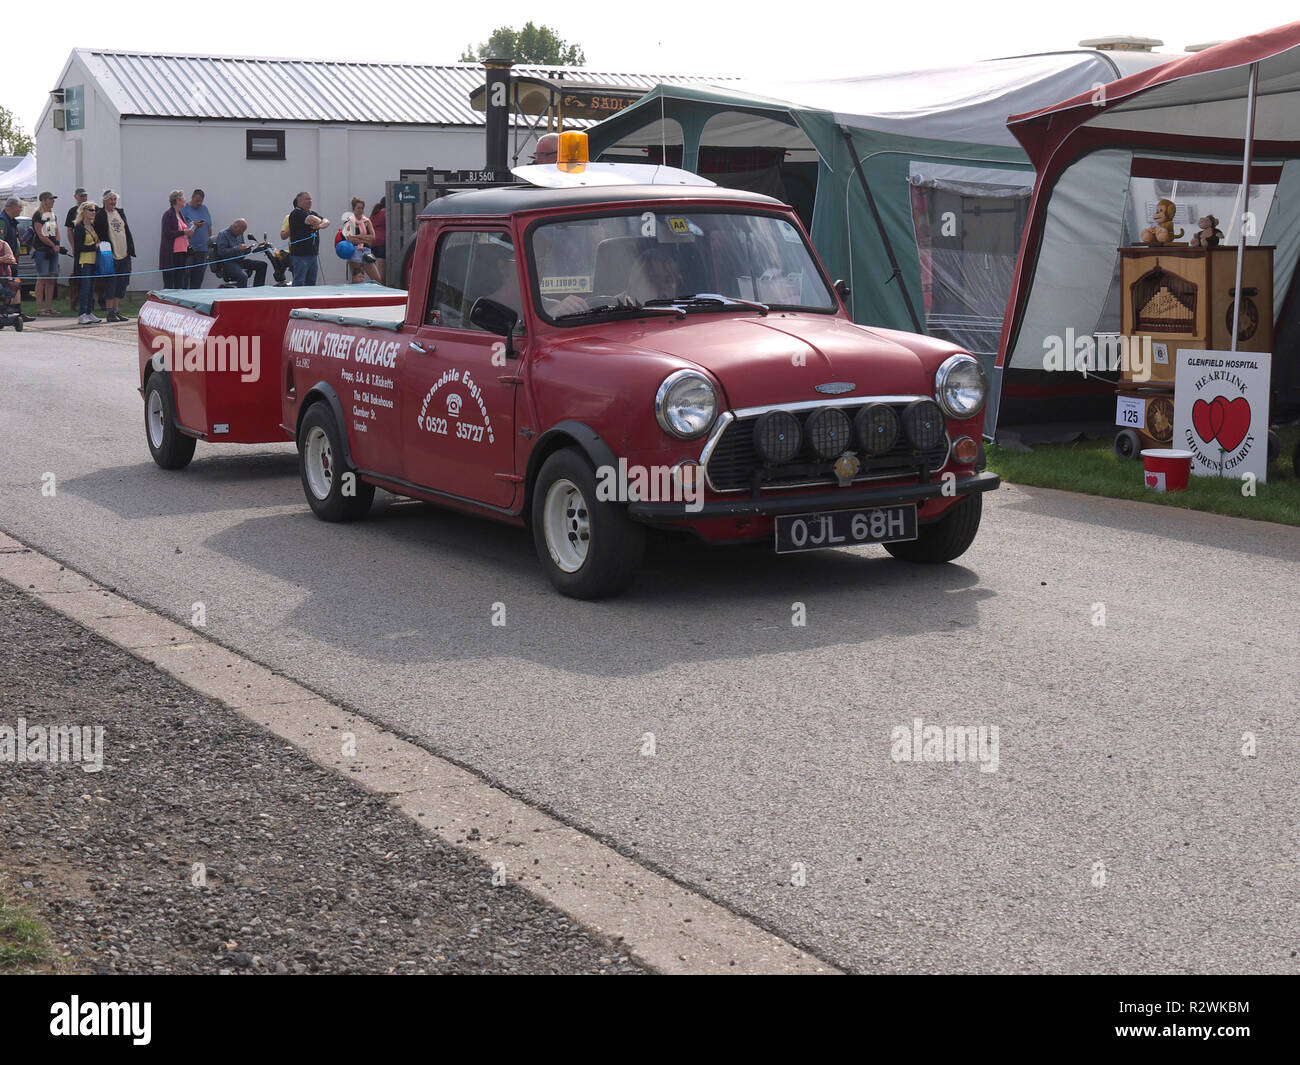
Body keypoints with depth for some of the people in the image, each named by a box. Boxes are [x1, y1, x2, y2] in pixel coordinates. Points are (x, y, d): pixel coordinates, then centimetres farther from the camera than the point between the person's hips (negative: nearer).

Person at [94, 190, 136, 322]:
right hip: (111, 256, -6)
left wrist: (130, 250, 12)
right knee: (111, 285, -4)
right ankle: (110, 312, 1)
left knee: (121, 286, 8)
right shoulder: (100, 215, -5)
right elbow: (97, 235, -8)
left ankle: (116, 310, 16)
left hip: (124, 256, 6)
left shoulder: (120, 212, 14)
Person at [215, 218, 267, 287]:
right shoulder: (223, 234, -10)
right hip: (227, 263, -9)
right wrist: (237, 248, -24)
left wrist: (246, 250, 3)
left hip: (239, 260, 9)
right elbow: (221, 252, -20)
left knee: (262, 265, 2)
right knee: (243, 276, -36)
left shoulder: (239, 234, 17)